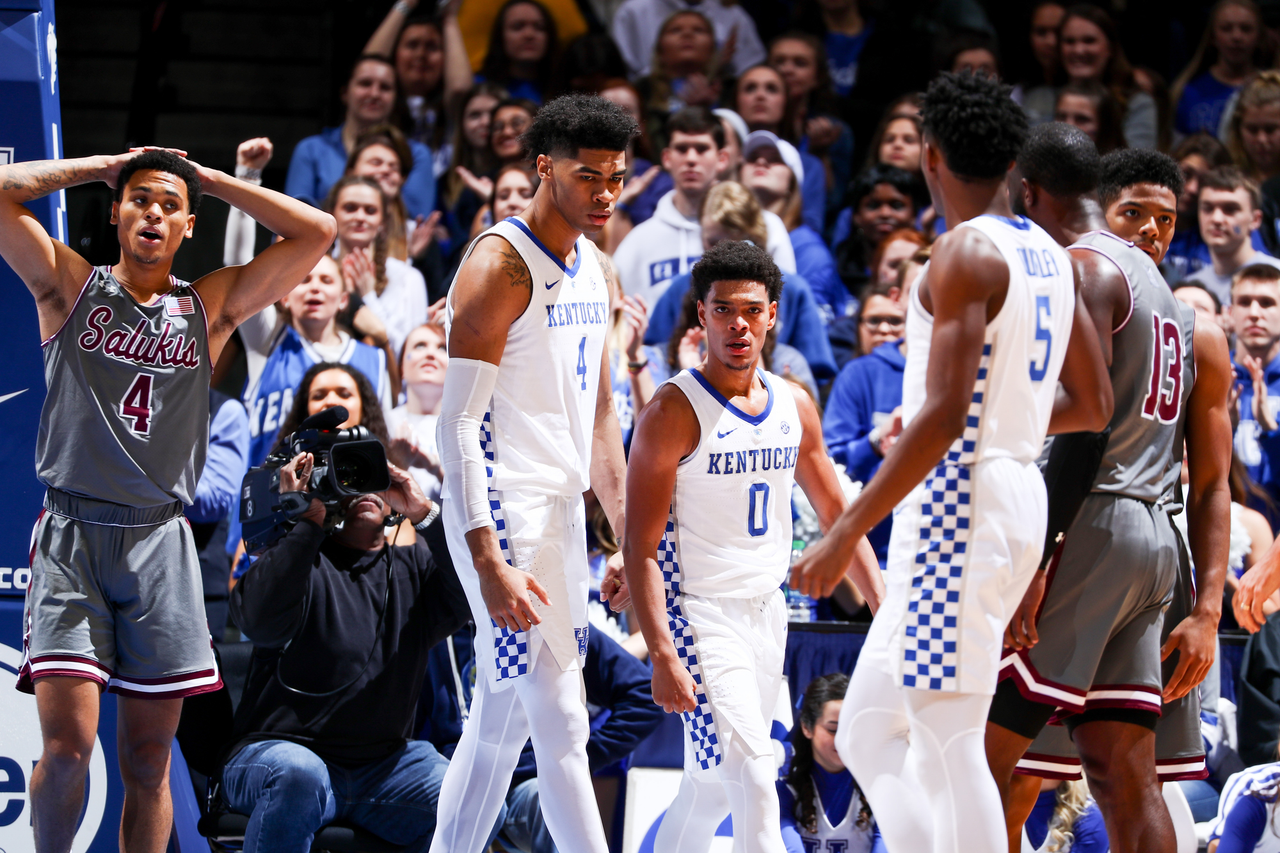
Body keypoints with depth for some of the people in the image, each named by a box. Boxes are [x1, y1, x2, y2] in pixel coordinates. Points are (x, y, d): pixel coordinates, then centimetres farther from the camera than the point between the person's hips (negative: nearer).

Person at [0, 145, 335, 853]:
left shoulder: (210, 306, 12)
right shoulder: (71, 288, 7)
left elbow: (316, 232, 7)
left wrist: (207, 178, 11)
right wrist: (104, 166, 6)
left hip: (158, 542, 2)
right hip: (71, 536, -2)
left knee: (149, 757, 3)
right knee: (66, 745, -14)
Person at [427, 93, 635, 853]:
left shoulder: (598, 272, 13)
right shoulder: (500, 266, -13)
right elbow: (458, 424, -17)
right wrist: (489, 562, -23)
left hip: (561, 511, 9)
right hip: (503, 514, -9)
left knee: (501, 720, 12)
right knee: (561, 724, -10)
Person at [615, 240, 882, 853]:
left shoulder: (795, 407, 7)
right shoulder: (675, 411, -12)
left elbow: (836, 517, 17)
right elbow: (641, 544, -15)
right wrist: (661, 655, -23)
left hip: (767, 611, 7)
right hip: (699, 612, -7)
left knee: (713, 786, 13)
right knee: (753, 778, -17)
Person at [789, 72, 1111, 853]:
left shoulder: (966, 254, -14)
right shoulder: (1049, 256, 12)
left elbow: (943, 416, -22)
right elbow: (1093, 407, 18)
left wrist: (845, 535, -21)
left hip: (959, 506, -9)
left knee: (952, 752, -8)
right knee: (868, 734, 13)